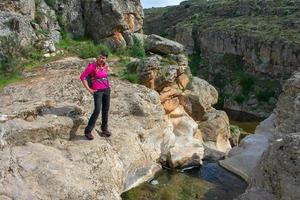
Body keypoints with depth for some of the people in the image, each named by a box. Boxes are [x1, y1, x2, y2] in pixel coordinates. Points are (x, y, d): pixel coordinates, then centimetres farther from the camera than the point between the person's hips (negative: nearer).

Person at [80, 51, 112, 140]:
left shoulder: (105, 66, 4)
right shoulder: (92, 66, -14)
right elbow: (82, 77, -11)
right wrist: (89, 89, -13)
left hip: (106, 90, 6)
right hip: (97, 91, -6)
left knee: (106, 110, 11)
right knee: (97, 111, -16)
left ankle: (104, 129, 27)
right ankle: (88, 131, -6)